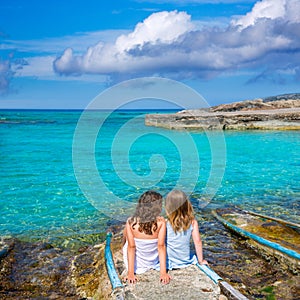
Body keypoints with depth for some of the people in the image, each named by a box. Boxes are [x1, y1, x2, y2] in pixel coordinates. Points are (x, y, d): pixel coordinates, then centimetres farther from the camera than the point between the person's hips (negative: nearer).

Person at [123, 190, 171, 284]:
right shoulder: (161, 222, -23)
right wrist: (163, 273, -17)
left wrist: (130, 273, -14)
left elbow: (131, 247, -19)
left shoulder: (130, 222, -22)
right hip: (154, 263, 1)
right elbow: (161, 246, -22)